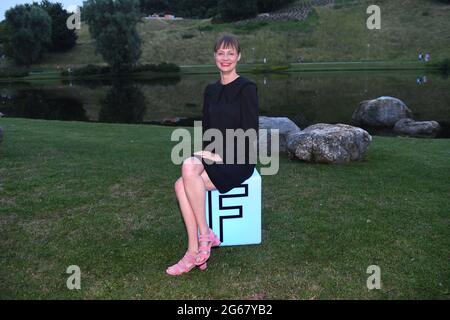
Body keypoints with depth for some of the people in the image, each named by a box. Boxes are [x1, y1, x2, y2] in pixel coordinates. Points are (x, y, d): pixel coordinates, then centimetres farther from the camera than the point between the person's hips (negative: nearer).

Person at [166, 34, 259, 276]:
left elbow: (250, 133, -11)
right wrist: (205, 152, -2)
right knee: (182, 184, -24)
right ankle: (195, 252, -18)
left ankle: (205, 235, -14)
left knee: (188, 168, -30)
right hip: (214, 157, 6)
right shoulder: (210, 90, 15)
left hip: (238, 160, -6)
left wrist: (221, 156, -16)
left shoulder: (247, 88, -5)